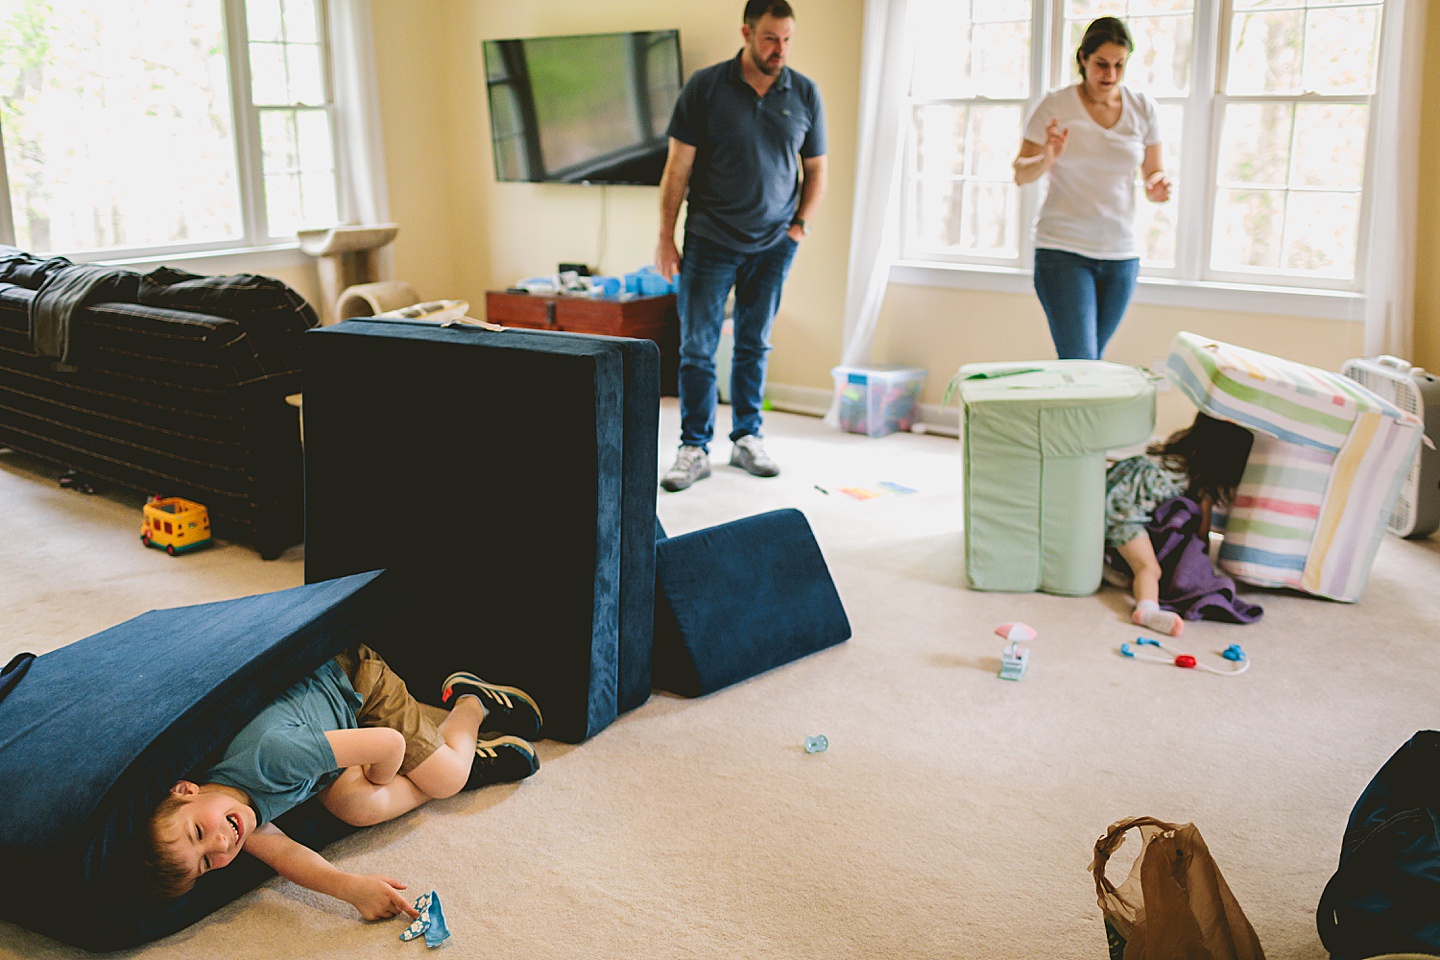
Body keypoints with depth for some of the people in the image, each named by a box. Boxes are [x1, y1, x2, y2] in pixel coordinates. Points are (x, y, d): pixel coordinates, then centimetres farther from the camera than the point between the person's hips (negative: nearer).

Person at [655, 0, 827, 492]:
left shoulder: (805, 94, 3)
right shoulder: (705, 87, -4)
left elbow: (816, 170, 13)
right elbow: (677, 169, -3)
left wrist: (800, 224, 1)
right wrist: (666, 239, -5)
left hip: (773, 245, 2)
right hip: (710, 242, -2)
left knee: (754, 345, 11)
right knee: (697, 347, -2)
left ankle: (747, 438, 23)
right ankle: (695, 450, 7)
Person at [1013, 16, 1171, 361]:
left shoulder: (1142, 109, 6)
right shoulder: (1054, 106, -3)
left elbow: (1154, 172, 13)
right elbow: (1021, 175, -2)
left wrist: (1156, 186, -11)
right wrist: (1047, 159, -24)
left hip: (1121, 255, 4)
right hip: (1063, 252, -4)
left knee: (1092, 359, 11)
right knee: (1079, 364, -14)